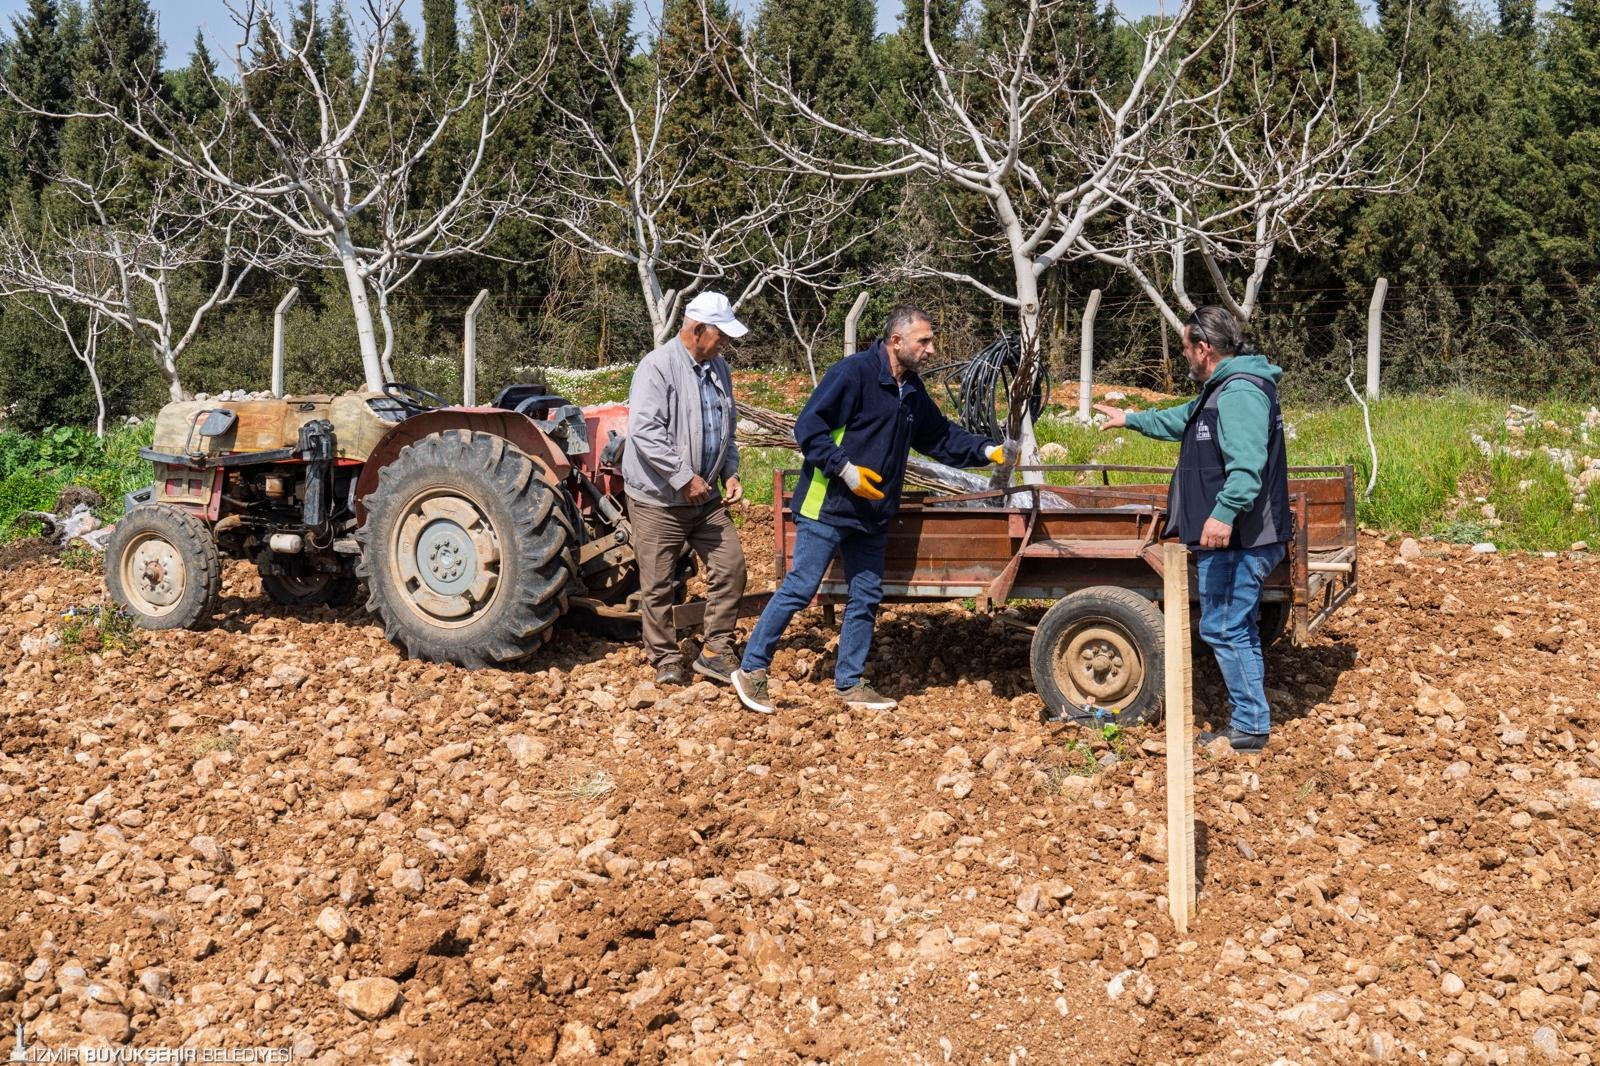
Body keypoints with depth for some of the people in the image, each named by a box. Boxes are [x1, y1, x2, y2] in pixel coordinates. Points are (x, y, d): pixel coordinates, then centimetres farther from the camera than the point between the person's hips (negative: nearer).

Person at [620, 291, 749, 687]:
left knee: (730, 566, 3)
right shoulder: (657, 367, -16)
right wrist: (684, 478, -23)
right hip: (658, 500, -7)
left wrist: (730, 473, 7)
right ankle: (666, 659, 16)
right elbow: (644, 432, -24)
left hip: (707, 497, 7)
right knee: (658, 586, 2)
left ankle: (716, 651, 14)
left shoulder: (718, 368, 10)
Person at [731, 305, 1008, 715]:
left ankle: (849, 683, 22)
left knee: (867, 597, 11)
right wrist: (845, 469, -24)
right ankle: (751, 670, 7)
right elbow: (808, 427, -18)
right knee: (799, 589, -5)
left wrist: (987, 451, 8)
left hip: (871, 514, 9)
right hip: (826, 508, -9)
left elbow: (942, 438, 21)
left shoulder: (912, 391, 12)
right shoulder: (853, 373, -16)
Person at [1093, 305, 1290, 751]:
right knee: (1237, 630, 15)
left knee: (1223, 629, -7)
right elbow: (1182, 421, 38)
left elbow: (1247, 464, -30)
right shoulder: (1222, 389, 19)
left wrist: (1224, 512, -39)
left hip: (1236, 538, -11)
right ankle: (1248, 725, 23)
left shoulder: (1240, 392, -18)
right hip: (1233, 538, 11)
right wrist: (1131, 419, 46)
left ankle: (1250, 727, 1)